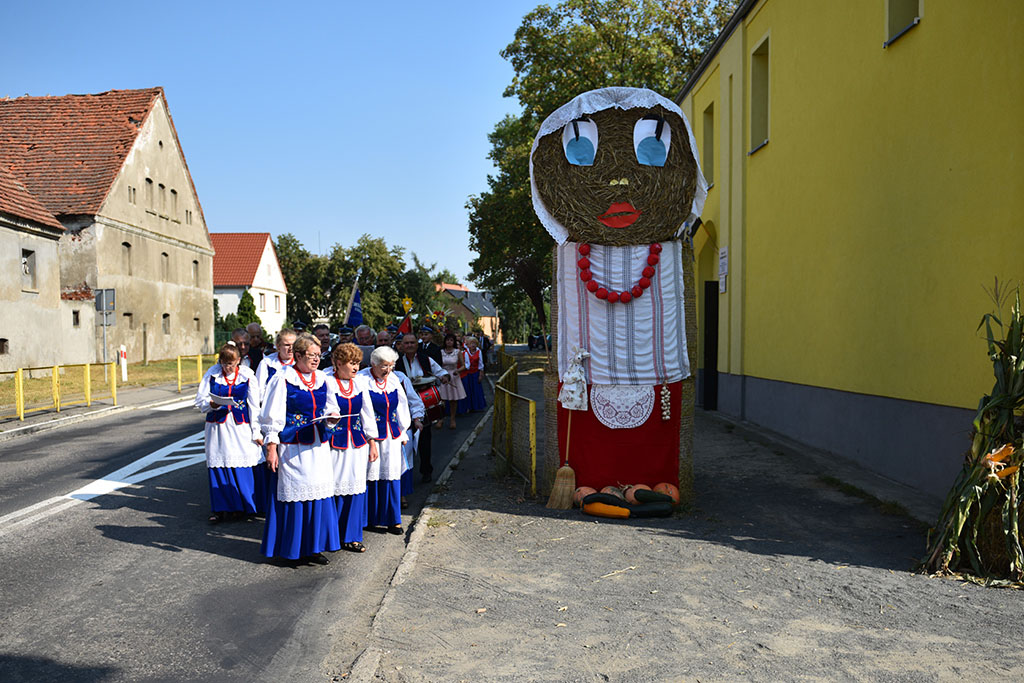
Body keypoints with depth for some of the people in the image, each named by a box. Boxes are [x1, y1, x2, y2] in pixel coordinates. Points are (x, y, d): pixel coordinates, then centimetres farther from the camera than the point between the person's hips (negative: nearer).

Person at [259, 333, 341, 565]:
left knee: (319, 493, 5)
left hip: (318, 445, 5)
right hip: (292, 447, -5)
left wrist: (332, 415, -6)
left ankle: (312, 546, 16)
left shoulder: (322, 379, 8)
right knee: (294, 493, 1)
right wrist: (271, 447, -12)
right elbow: (272, 415, -8)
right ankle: (291, 548, 14)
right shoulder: (283, 379, -8)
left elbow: (331, 407, 18)